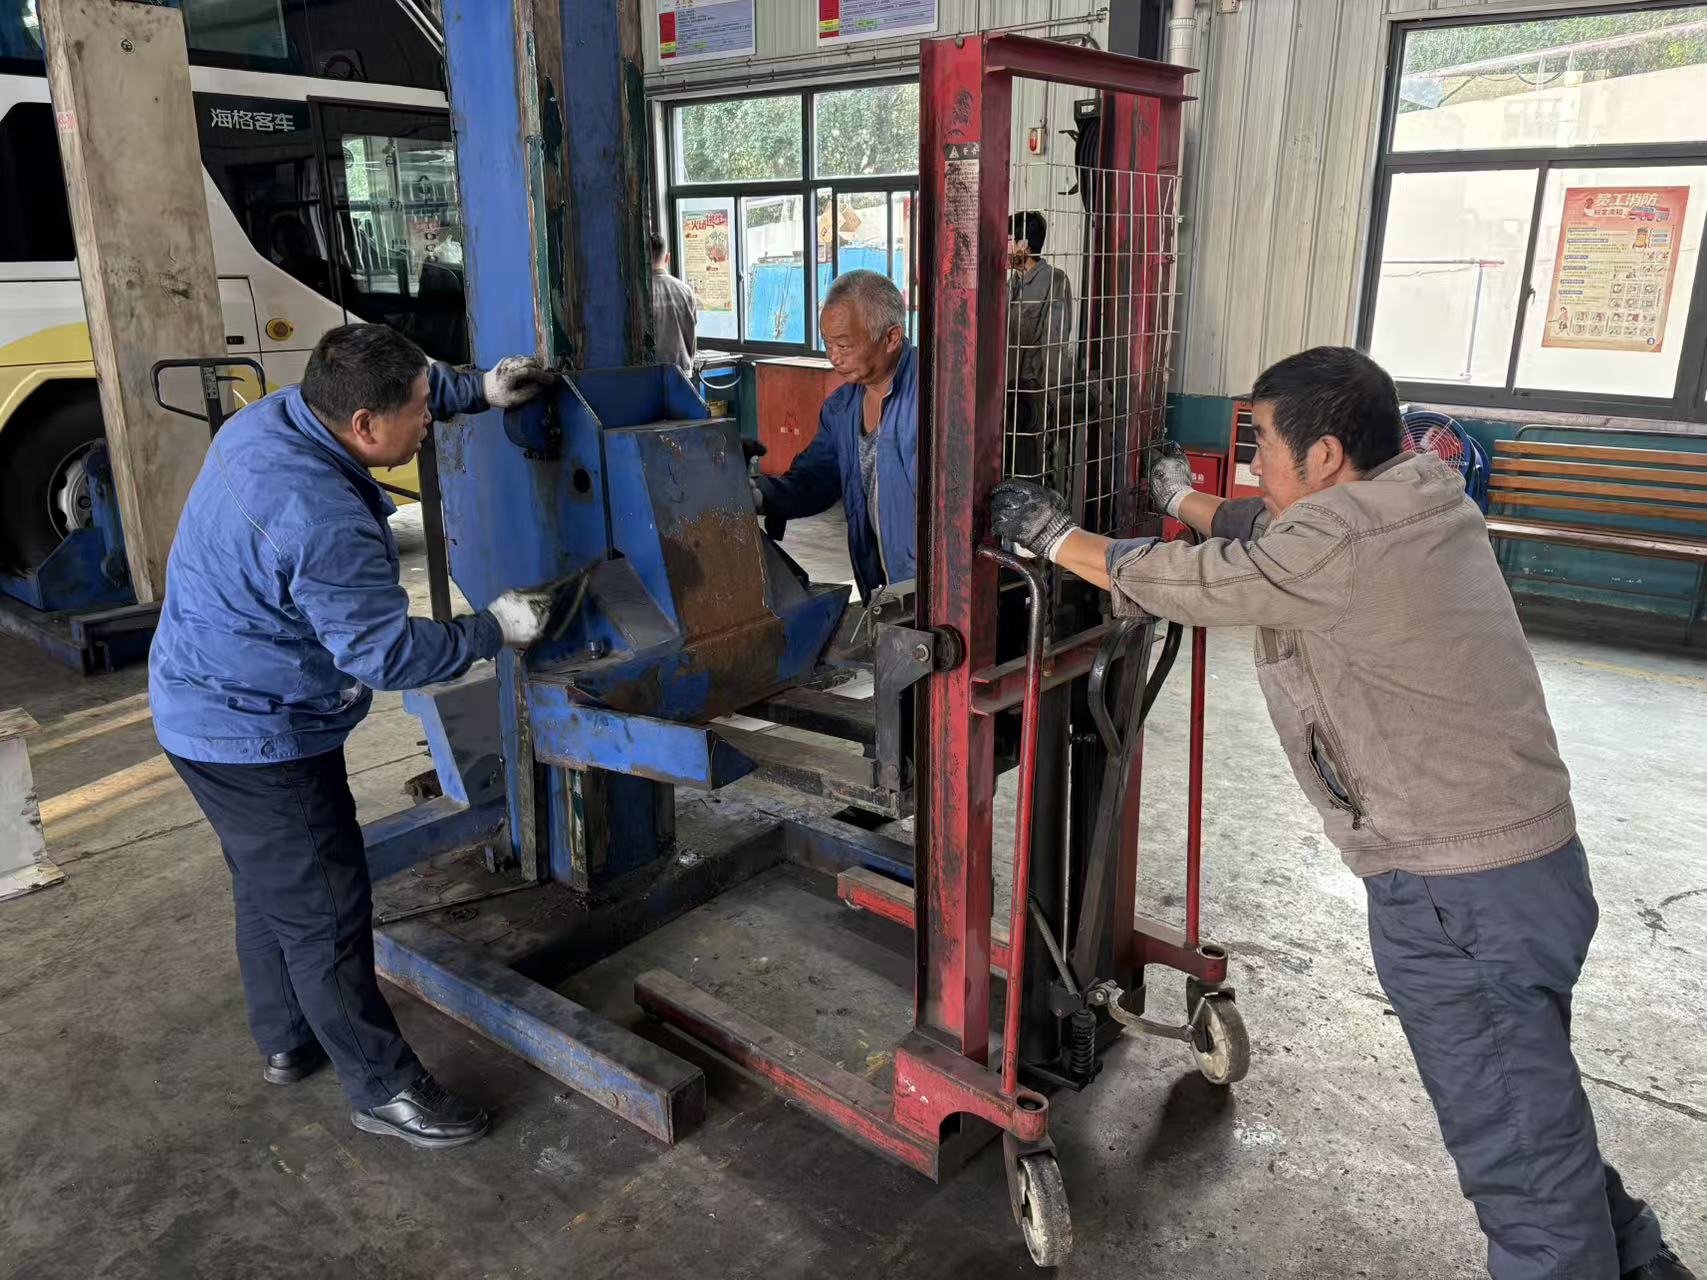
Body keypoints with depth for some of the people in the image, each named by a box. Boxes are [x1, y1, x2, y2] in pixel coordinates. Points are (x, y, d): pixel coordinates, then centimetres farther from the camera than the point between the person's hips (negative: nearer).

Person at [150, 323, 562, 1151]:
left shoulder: (271, 416, -4)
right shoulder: (322, 522, -33)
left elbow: (391, 394, 15)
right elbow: (386, 653, -28)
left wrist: (479, 391, 7)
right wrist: (495, 631, -16)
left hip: (203, 710, 10)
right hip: (259, 736, -10)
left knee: (267, 889, 23)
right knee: (325, 913, 2)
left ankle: (286, 1041, 42)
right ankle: (383, 1089, 16)